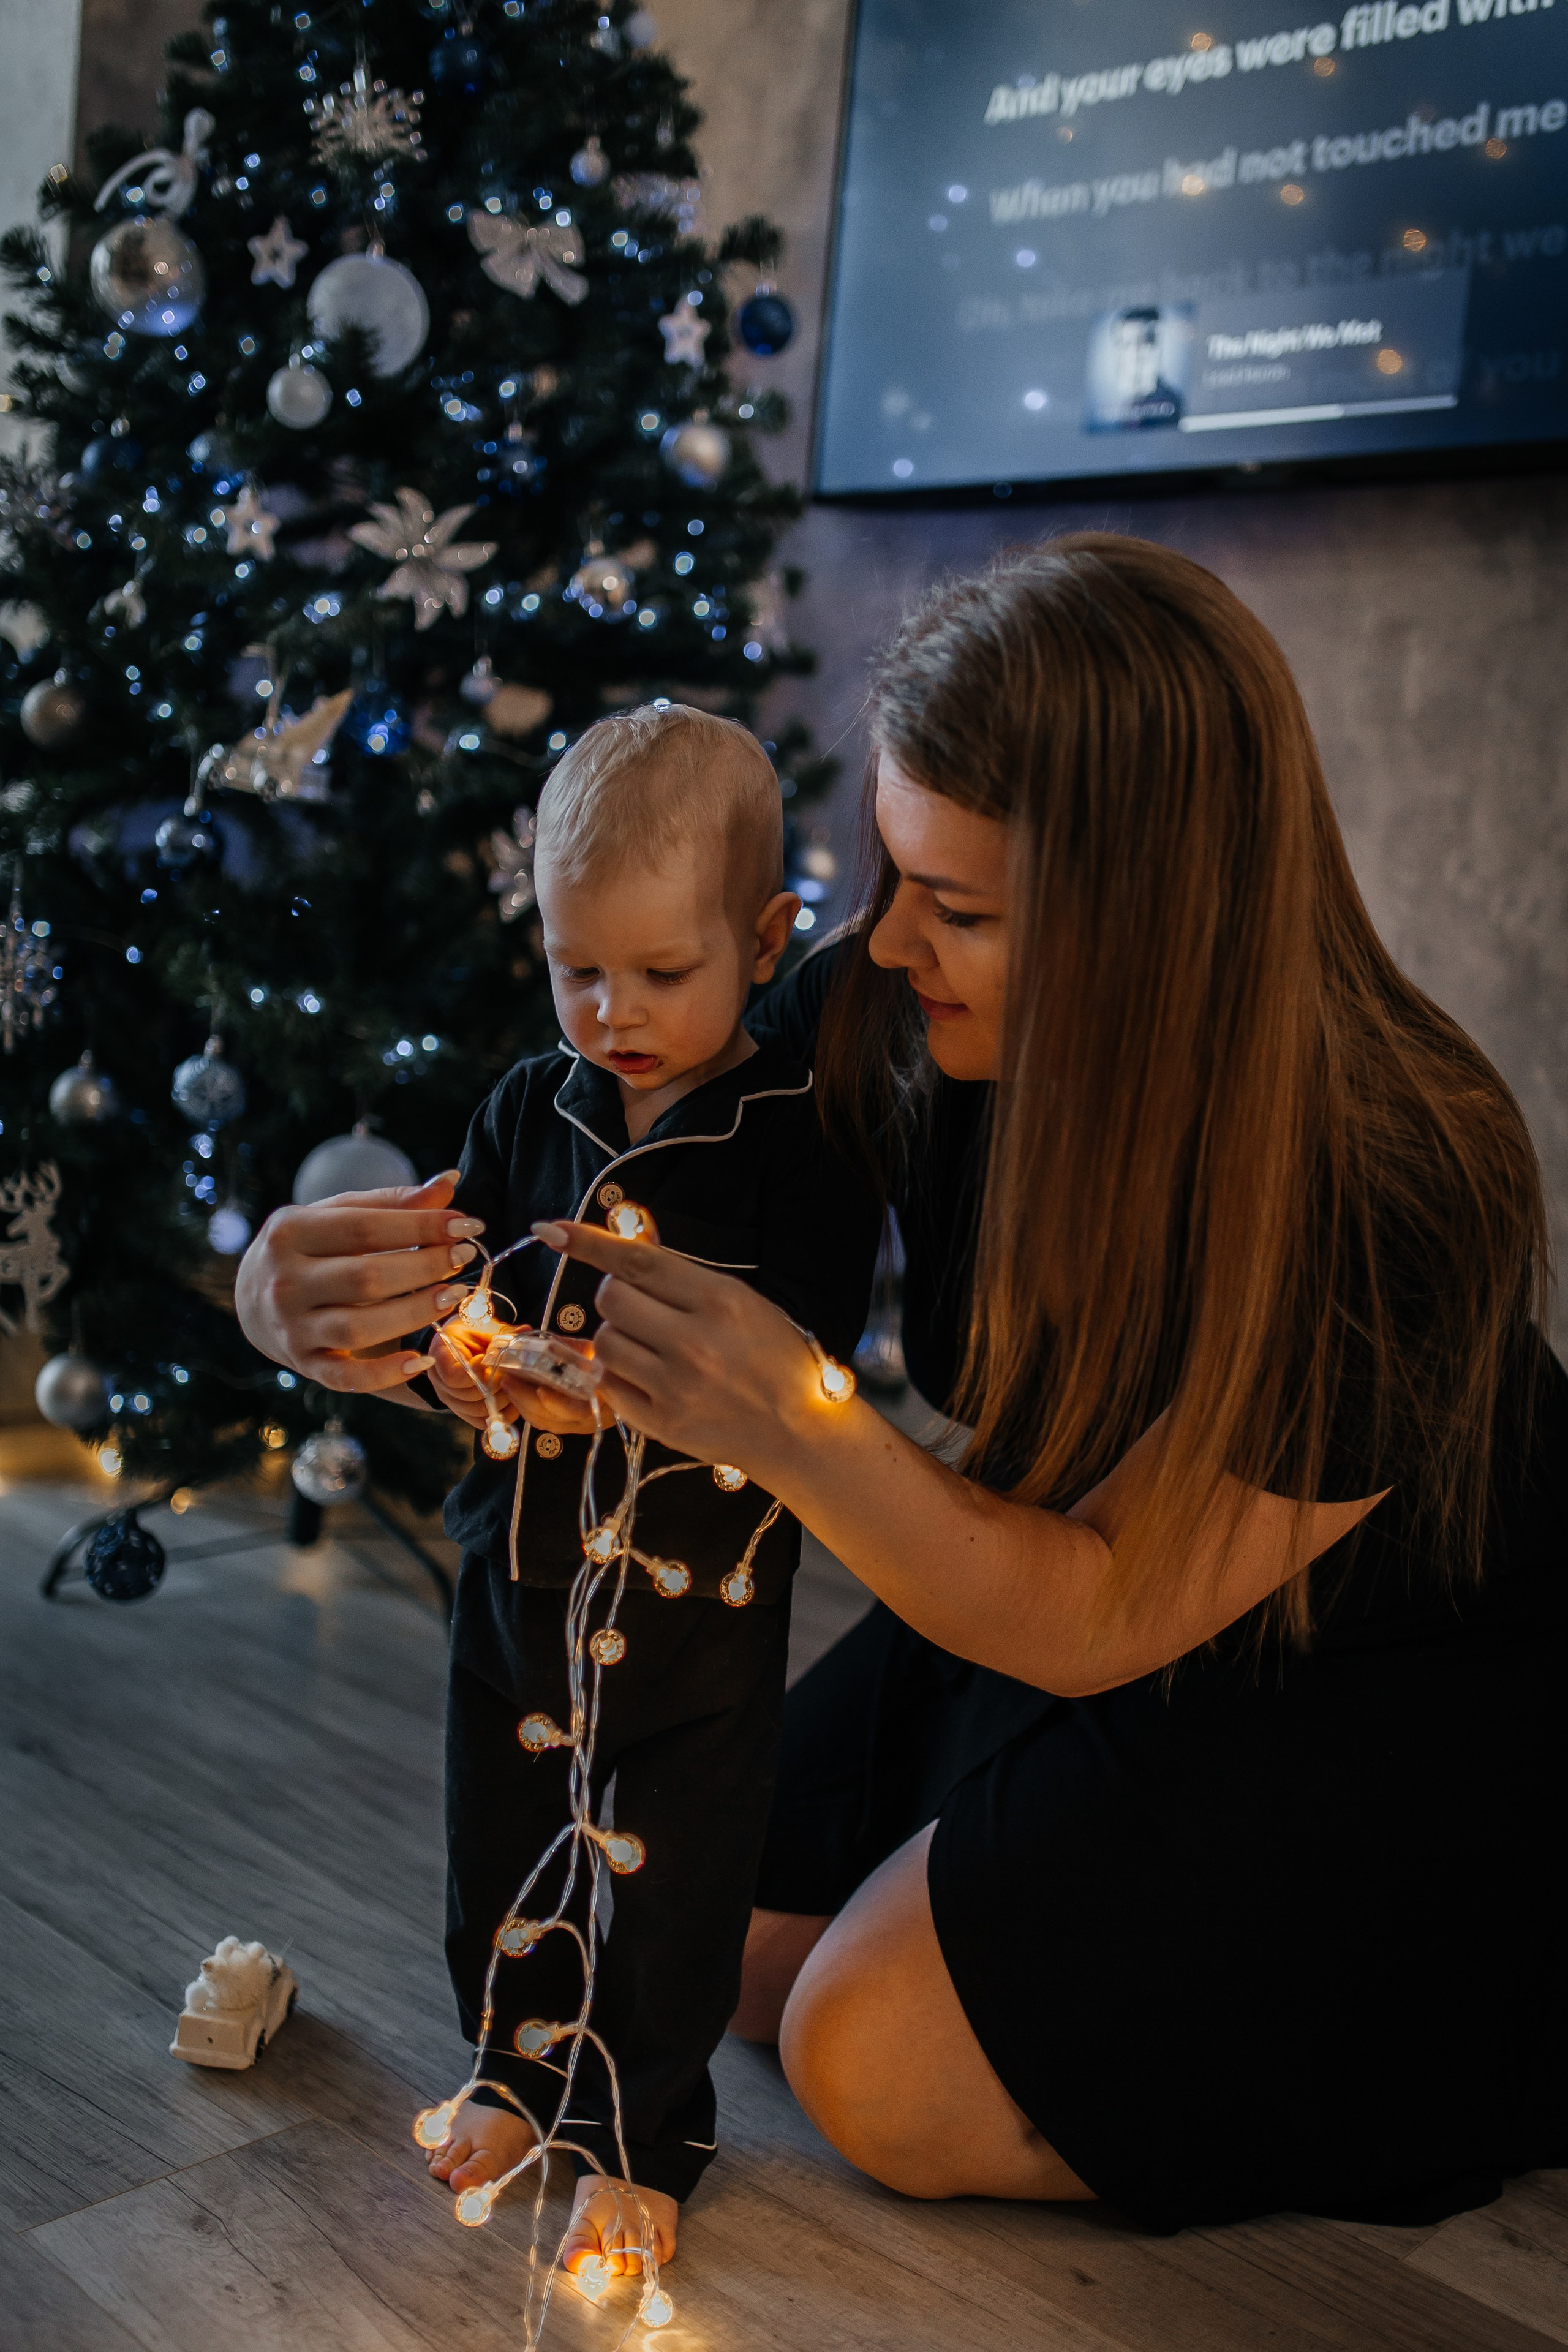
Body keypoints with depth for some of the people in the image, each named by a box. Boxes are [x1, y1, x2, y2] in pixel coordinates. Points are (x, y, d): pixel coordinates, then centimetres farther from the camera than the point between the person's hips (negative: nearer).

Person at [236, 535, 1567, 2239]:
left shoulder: (1399, 1198, -35)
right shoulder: (893, 1023, -21)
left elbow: (1101, 1622, -30)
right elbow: (593, 1266, -12)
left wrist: (797, 1430, -46)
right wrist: (381, 1312, -33)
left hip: (1381, 1695, -6)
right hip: (1066, 1569, 6)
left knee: (883, 2070, -11)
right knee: (732, 1956, 8)